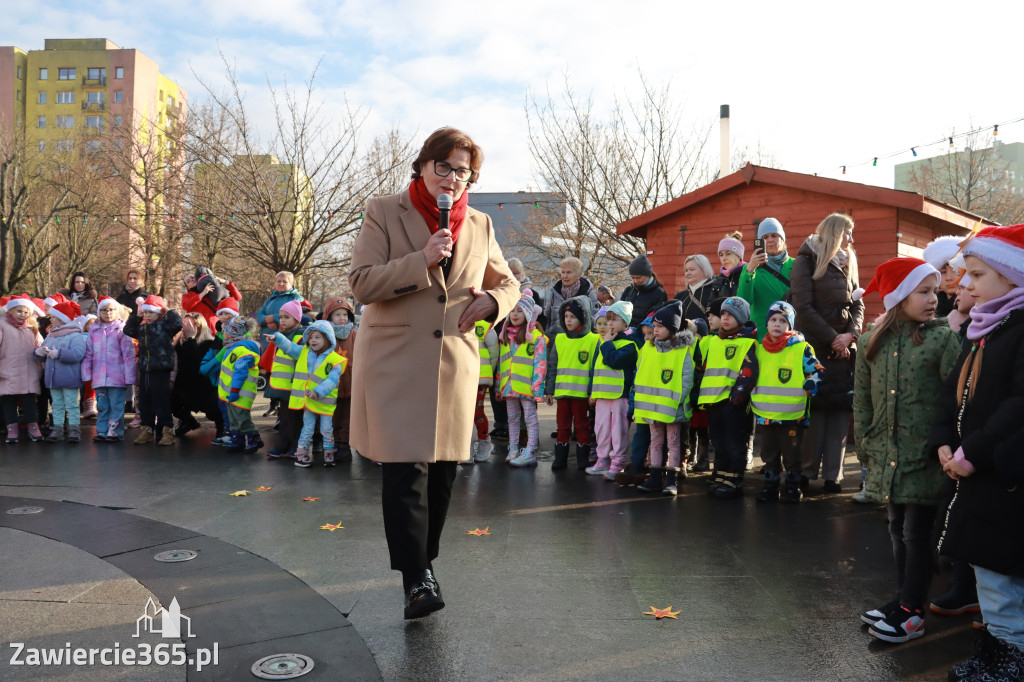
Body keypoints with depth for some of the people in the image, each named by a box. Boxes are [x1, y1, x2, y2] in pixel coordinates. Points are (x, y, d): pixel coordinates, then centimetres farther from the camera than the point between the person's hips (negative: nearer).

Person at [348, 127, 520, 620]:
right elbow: (361, 283, -7)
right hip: (395, 362, -4)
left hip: (455, 366, 4)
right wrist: (422, 261, -19)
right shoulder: (383, 213, 1)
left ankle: (424, 567, 26)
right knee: (405, 469, -11)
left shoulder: (479, 225, 12)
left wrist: (492, 301, -2)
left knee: (442, 471, 9)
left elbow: (507, 282, 22)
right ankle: (417, 580, -4)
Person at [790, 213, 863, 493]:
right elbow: (803, 307, -8)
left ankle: (833, 475, 3)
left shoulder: (848, 264, 18)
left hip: (844, 347, 5)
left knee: (840, 408, 0)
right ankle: (806, 471, 2)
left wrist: (850, 334, -4)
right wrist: (832, 338, -10)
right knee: (815, 408, -6)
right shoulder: (806, 261, -1)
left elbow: (857, 304, 14)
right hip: (815, 346, -5)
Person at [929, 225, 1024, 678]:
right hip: (978, 473, 9)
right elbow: (955, 390, 15)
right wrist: (944, 445, 1)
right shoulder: (985, 328, 15)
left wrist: (974, 453, -21)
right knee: (988, 570, 18)